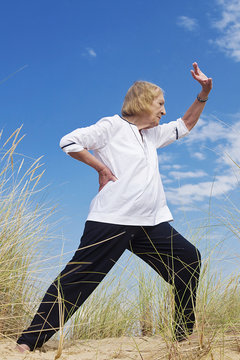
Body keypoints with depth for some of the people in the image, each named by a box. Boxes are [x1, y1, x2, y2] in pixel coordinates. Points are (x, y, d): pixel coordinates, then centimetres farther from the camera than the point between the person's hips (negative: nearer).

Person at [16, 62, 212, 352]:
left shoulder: (153, 134, 22)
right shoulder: (113, 126, -1)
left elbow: (185, 126, 33)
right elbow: (69, 141, -7)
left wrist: (204, 94, 22)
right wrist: (101, 167, -8)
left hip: (151, 223, 8)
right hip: (113, 220, -8)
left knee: (189, 259, 2)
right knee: (79, 277, -11)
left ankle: (185, 334, 14)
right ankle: (30, 341, -6)